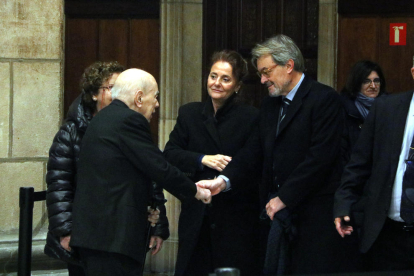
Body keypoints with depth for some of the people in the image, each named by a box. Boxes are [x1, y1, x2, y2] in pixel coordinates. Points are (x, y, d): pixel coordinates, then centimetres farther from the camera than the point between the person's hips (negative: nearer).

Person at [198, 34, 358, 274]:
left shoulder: (324, 99, -8)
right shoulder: (270, 105, 18)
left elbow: (321, 157, -16)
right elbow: (256, 151, 13)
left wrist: (284, 197, -14)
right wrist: (224, 180, -3)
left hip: (315, 216, -7)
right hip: (280, 213, 7)